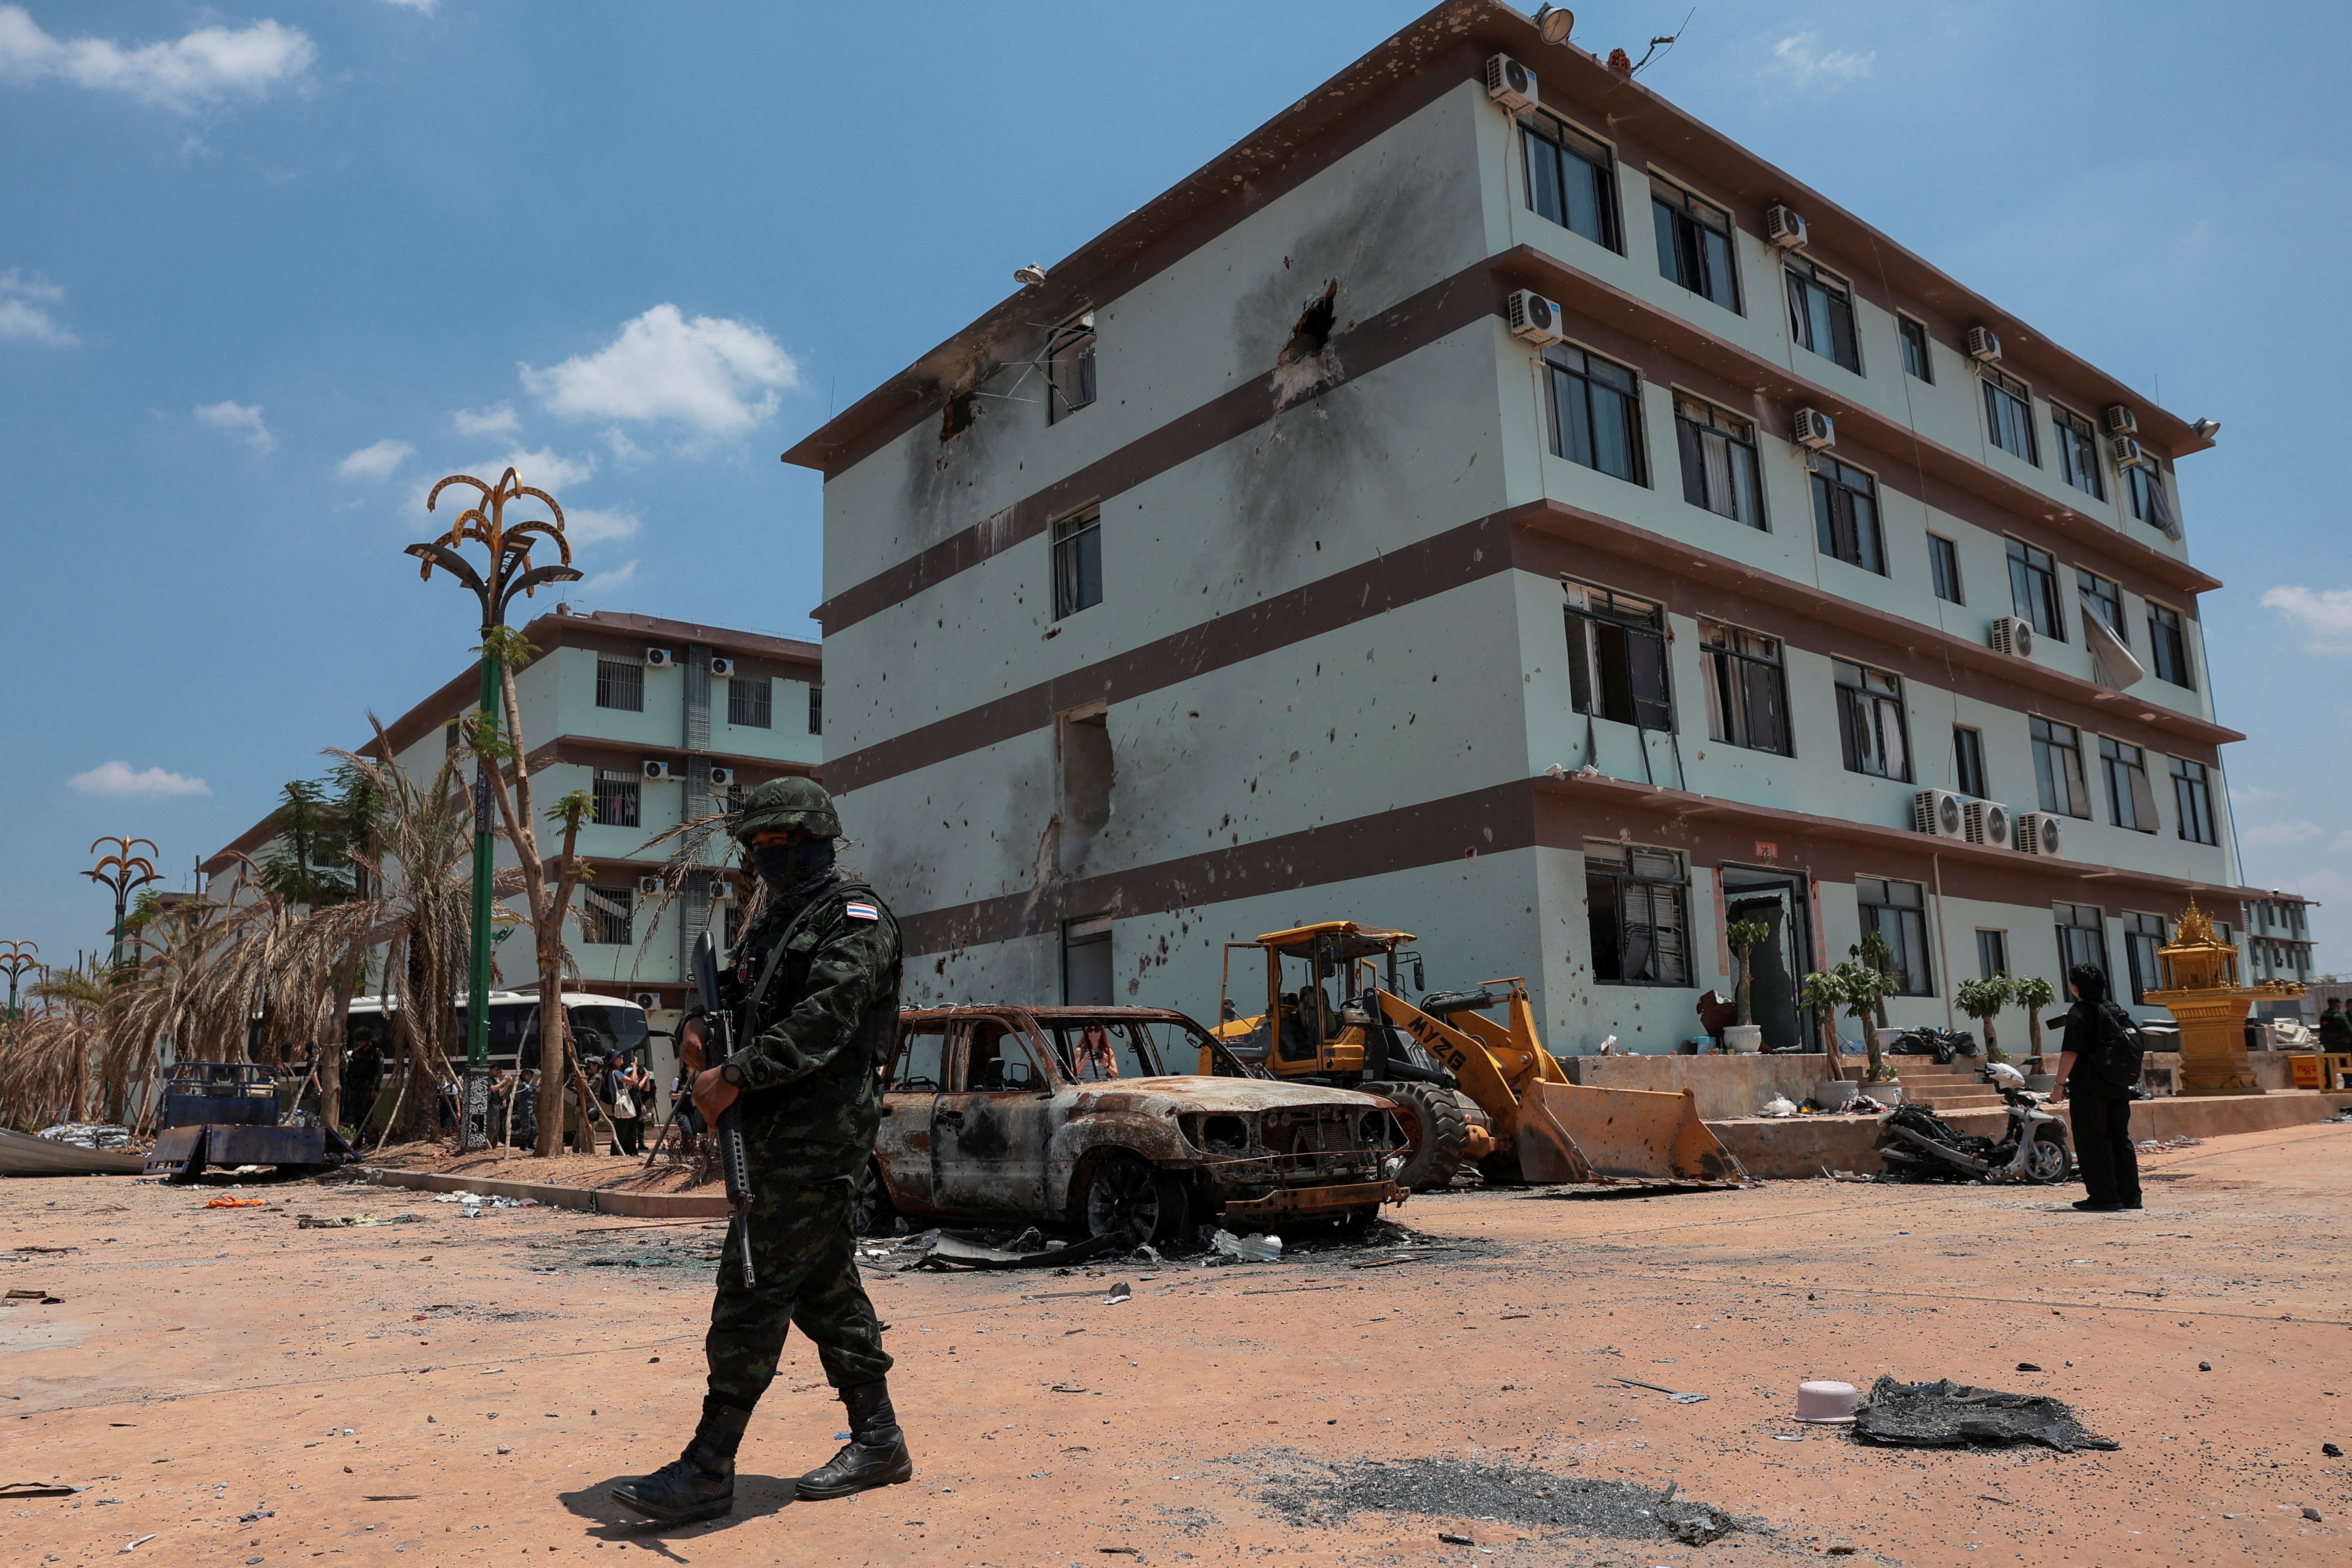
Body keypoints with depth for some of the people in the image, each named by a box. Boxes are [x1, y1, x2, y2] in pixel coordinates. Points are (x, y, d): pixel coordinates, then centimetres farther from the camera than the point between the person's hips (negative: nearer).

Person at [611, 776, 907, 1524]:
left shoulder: (855, 916, -10)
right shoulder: (773, 920, 20)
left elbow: (824, 1020, -22)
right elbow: (732, 992, 22)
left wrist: (734, 1076, -25)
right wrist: (698, 1025, -1)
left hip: (821, 1131, -9)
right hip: (776, 1130, 10)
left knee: (754, 1284, -9)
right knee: (825, 1287, 13)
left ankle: (710, 1469, -2)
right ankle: (878, 1443, 22)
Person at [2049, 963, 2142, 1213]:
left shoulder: (2078, 1013, -11)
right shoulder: (2117, 1012, 12)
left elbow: (2070, 1052, -17)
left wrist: (2059, 1083, -14)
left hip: (2090, 1088, -8)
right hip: (2119, 1087, 8)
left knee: (2092, 1142, -3)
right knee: (2120, 1139, 13)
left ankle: (2103, 1196, -5)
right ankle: (2130, 1195, 15)